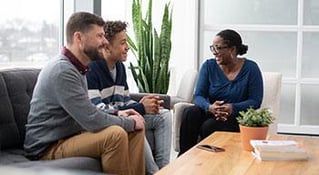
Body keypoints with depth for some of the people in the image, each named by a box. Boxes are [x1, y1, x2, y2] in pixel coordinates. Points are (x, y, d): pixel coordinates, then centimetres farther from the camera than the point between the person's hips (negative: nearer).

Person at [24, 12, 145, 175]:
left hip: (71, 135, 10)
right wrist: (130, 122, -10)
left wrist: (116, 114, 5)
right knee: (116, 134, -28)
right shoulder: (62, 71, -23)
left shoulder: (77, 67, 9)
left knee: (135, 130, 4)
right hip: (48, 148, -10)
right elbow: (92, 121, -25)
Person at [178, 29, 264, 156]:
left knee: (209, 126, -34)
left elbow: (255, 101, -8)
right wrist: (209, 107, -27)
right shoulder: (208, 66, 4)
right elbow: (198, 96, -2)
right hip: (210, 113, 3)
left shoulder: (250, 68, -4)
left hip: (238, 116, -3)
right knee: (190, 113, -29)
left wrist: (232, 108, -26)